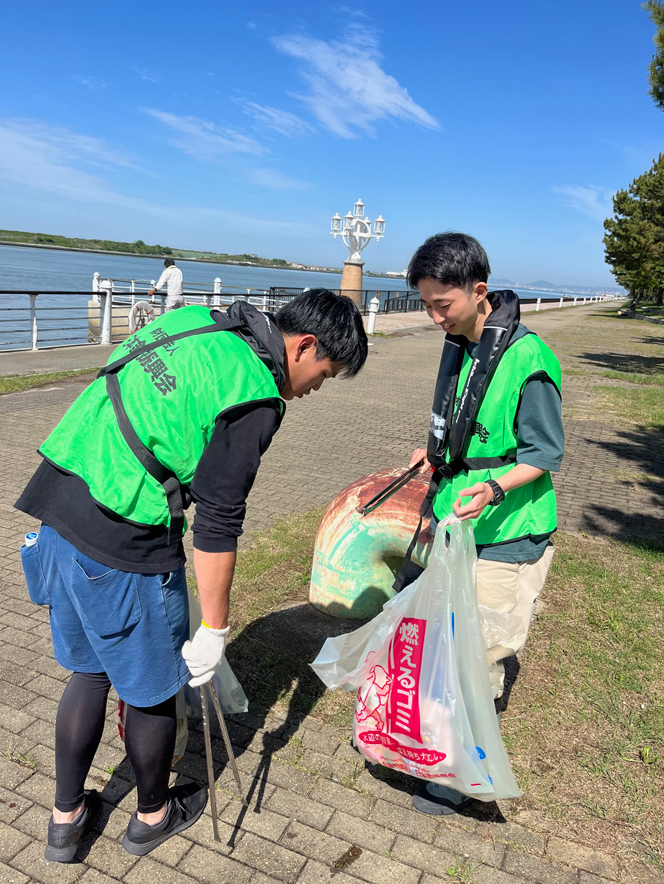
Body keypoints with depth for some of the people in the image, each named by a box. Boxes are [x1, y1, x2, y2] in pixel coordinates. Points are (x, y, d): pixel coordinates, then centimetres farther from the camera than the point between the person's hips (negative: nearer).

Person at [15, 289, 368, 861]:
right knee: (151, 688, 16)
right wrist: (215, 630, -6)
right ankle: (153, 816, 42)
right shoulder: (256, 395, -15)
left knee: (90, 670, 25)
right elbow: (217, 524, -16)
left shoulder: (194, 322, 10)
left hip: (57, 509, 9)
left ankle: (66, 818, 43)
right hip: (124, 545, -8)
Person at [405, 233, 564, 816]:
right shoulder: (458, 346, 4)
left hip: (505, 533, -7)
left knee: (480, 654, 4)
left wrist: (495, 488, -31)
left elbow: (545, 455, -15)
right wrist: (435, 452, 2)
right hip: (449, 519, 8)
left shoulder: (528, 359, -21)